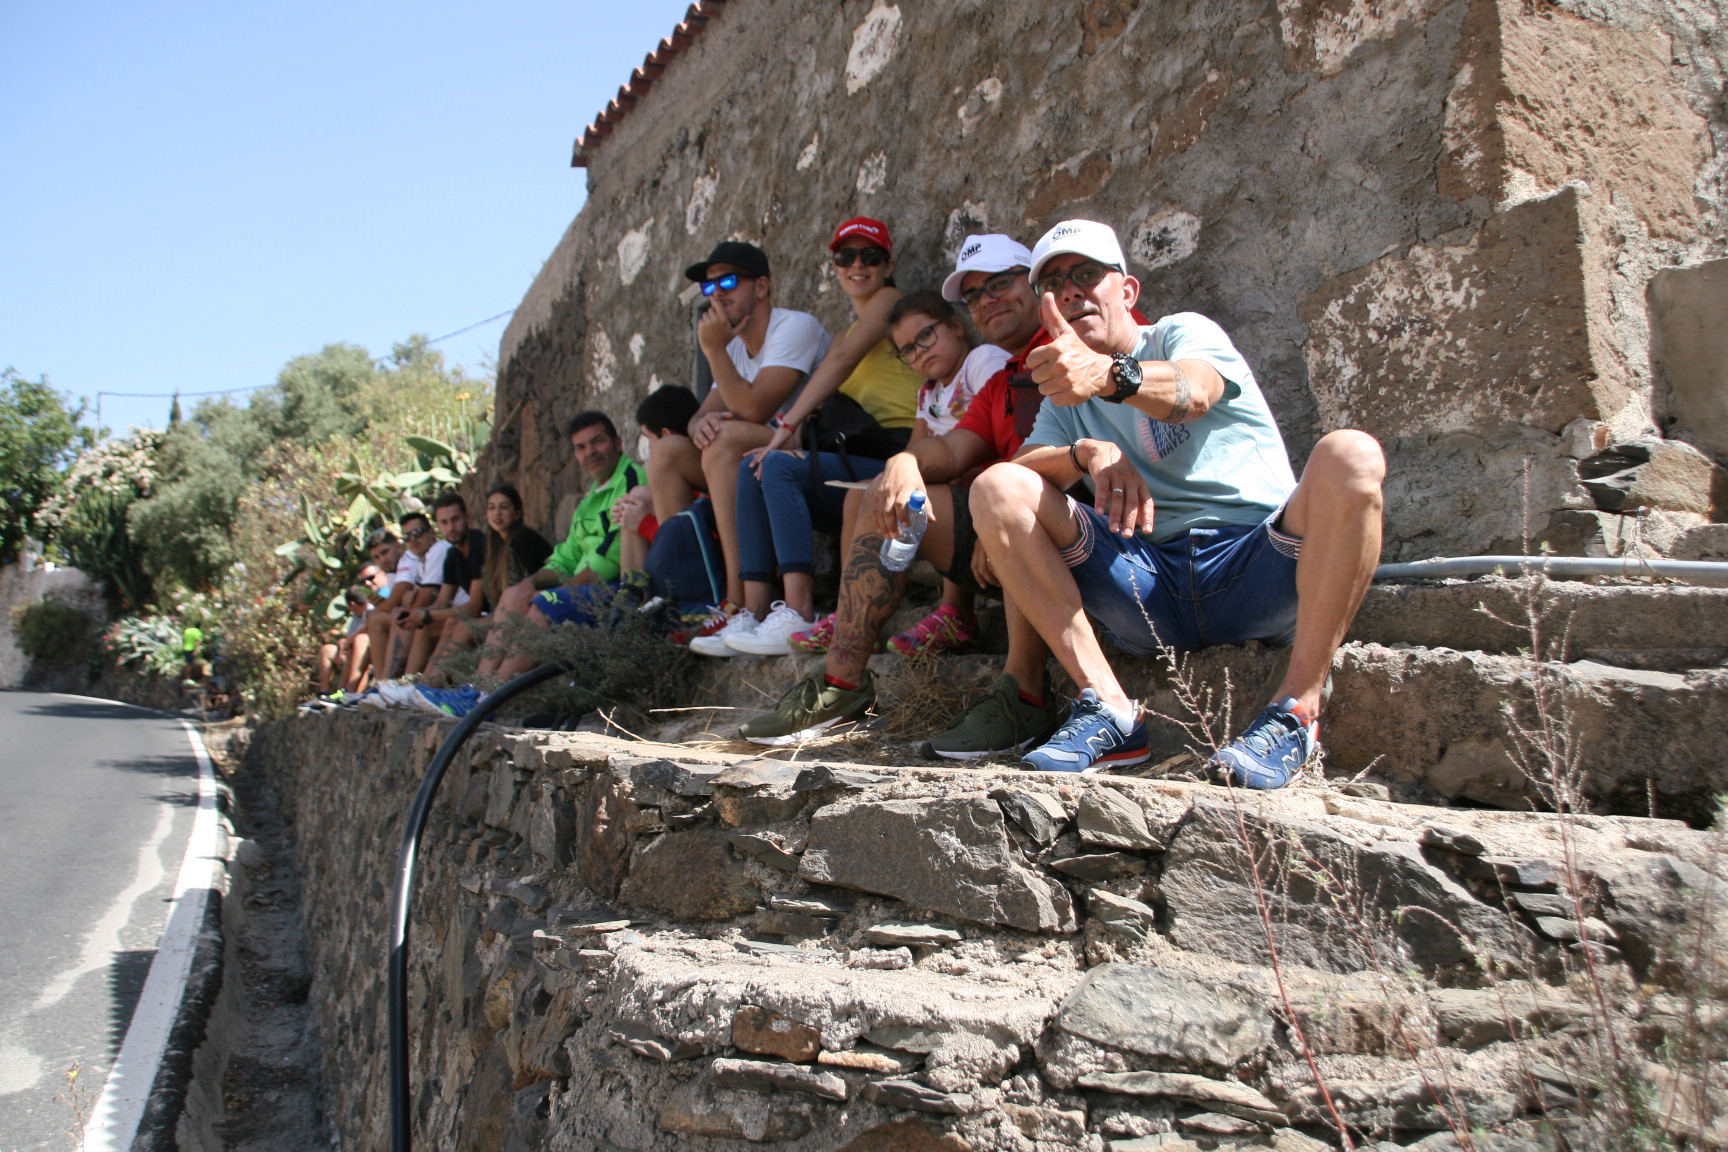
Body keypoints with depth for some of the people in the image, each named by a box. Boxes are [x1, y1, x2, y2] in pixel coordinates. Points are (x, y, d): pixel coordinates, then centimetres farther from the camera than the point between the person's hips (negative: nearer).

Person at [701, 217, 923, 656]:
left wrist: (786, 427, -18)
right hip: (865, 460, 8)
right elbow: (823, 401, 15)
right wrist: (787, 437, -6)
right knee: (752, 468, -6)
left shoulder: (891, 300, 3)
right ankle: (754, 615, -14)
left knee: (779, 467, -23)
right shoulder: (852, 330, 28)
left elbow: (842, 359, -12)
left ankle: (798, 617, -31)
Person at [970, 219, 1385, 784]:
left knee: (1350, 454, -30)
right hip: (1152, 585, 3)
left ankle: (1298, 708, -27)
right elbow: (1018, 464, 3)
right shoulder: (1067, 396, 23)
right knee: (995, 488, -13)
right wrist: (1088, 453, -20)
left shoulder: (1185, 332, 9)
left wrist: (1108, 373, -39)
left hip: (1256, 567, -3)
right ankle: (1110, 710, -22)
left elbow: (1196, 390, -17)